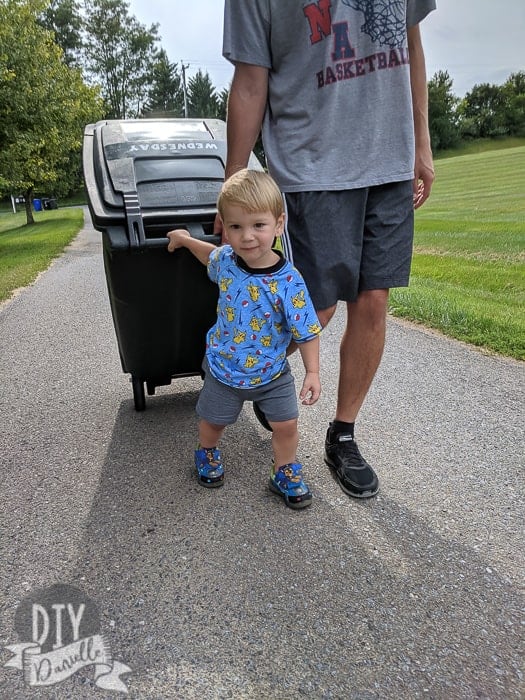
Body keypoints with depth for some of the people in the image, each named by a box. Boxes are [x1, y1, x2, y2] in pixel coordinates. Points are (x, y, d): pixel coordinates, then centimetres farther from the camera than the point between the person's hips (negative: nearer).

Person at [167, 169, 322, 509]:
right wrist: (186, 239, 19)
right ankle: (207, 453, 50)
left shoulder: (288, 281, -25)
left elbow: (307, 331, -17)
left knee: (286, 424, 3)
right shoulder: (226, 259, -14)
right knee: (212, 422, 19)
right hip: (224, 367, 3)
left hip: (271, 372, -2)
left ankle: (285, 472, 30)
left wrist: (312, 372, -20)